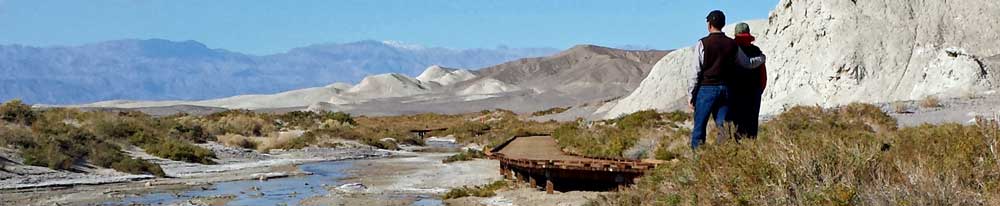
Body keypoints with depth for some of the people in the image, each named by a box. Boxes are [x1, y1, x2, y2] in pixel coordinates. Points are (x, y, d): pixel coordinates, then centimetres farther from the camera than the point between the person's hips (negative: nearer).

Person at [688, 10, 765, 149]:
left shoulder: (702, 44, -6)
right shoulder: (732, 44, 6)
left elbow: (696, 72, -6)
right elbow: (747, 63, 21)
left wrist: (692, 95, 0)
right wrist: (762, 58, 42)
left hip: (706, 88, -4)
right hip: (725, 89, 4)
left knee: (699, 128, 1)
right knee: (722, 123, 4)